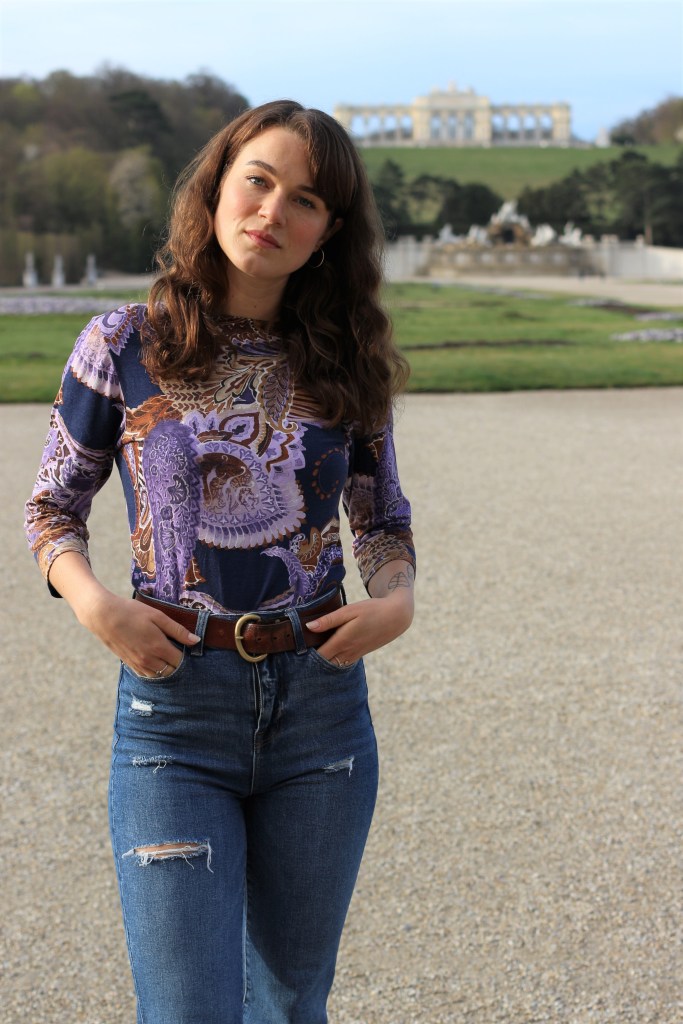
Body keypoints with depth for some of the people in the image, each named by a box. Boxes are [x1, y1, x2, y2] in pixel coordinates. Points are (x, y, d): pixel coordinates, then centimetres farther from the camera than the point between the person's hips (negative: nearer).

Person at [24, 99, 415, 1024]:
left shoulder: (345, 362, 4)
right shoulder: (123, 347, -2)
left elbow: (384, 515, 16)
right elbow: (53, 507, 6)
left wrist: (396, 600, -4)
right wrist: (93, 602, -13)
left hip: (321, 705, 3)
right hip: (174, 707, -2)